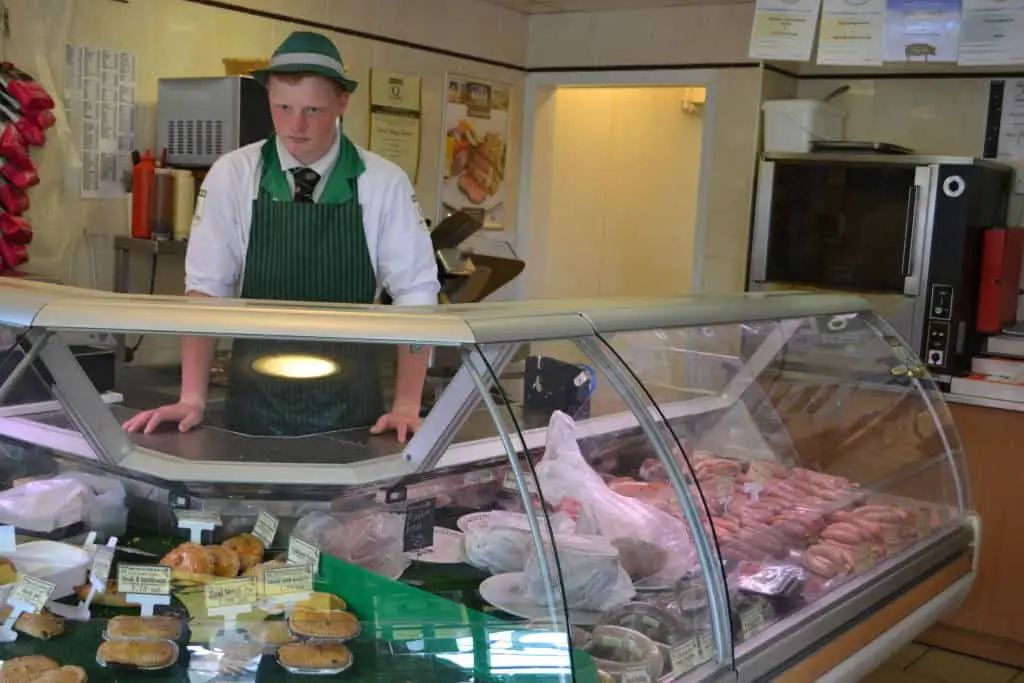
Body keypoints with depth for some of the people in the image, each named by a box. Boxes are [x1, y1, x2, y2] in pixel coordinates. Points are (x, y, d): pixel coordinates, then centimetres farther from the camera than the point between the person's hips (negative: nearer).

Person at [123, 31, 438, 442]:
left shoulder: (384, 184, -6)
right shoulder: (232, 176, -5)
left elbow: (416, 294, -6)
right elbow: (205, 287, -5)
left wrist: (407, 405, -13)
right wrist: (192, 398, -12)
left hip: (348, 404, 0)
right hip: (255, 400, 1)